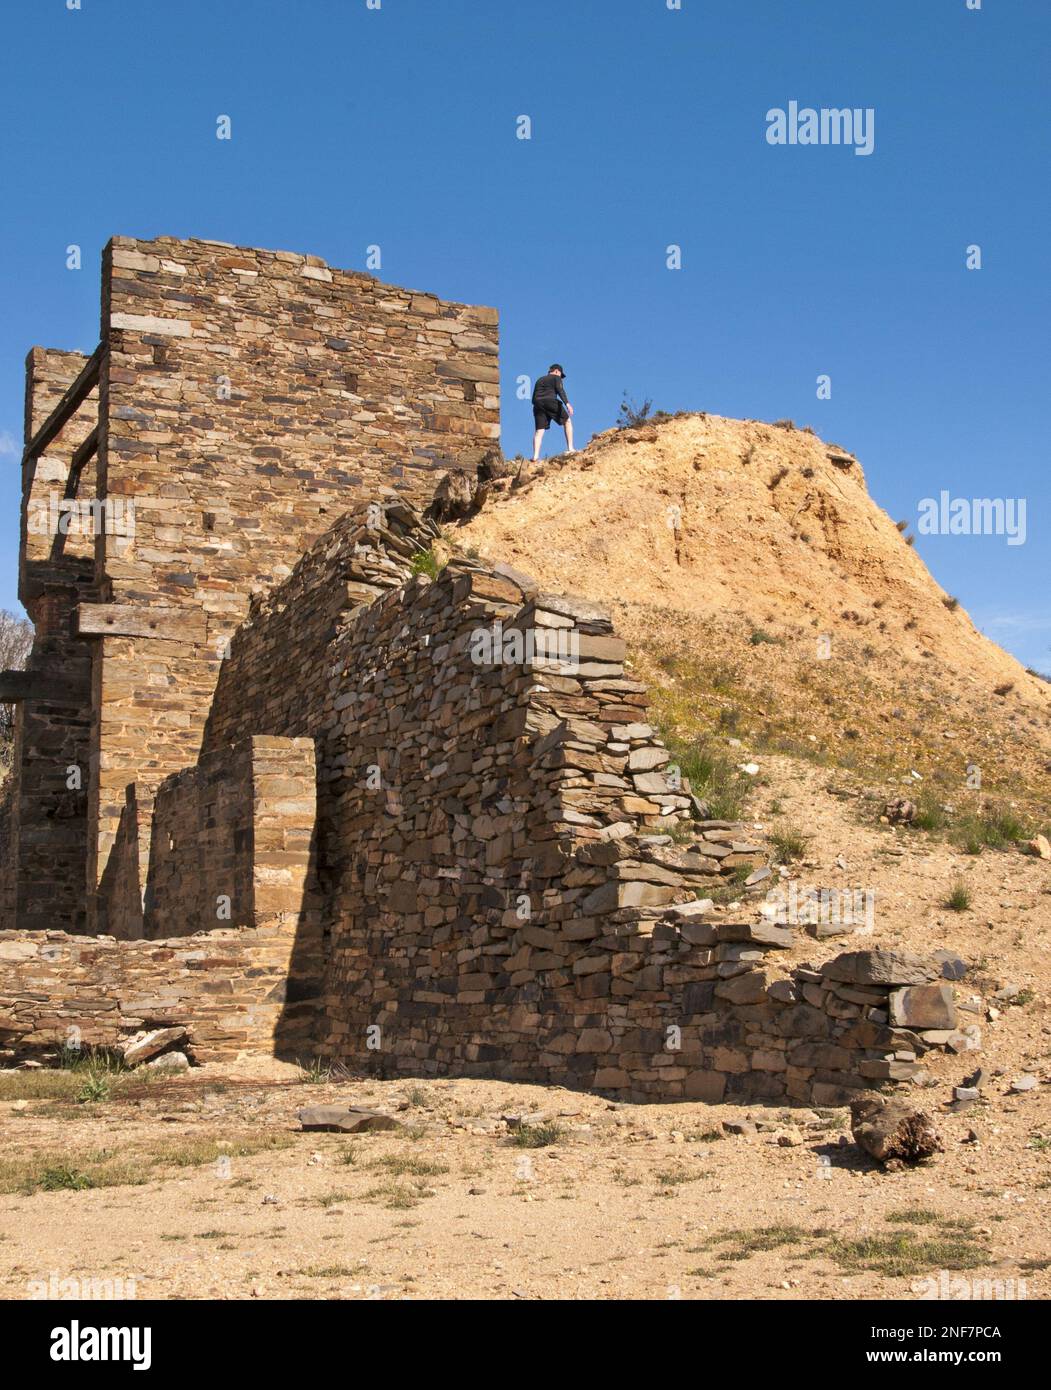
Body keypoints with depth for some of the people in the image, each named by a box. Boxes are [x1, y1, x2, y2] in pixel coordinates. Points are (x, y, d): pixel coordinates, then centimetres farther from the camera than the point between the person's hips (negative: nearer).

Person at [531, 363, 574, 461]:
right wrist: (567, 403, -19)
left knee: (539, 431, -2)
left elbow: (533, 399, 25)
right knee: (567, 421, 13)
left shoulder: (539, 380, 29)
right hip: (551, 402, -5)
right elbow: (560, 390, -8)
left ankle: (535, 456, -18)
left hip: (538, 404, 5)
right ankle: (570, 448, 4)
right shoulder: (556, 378, 11)